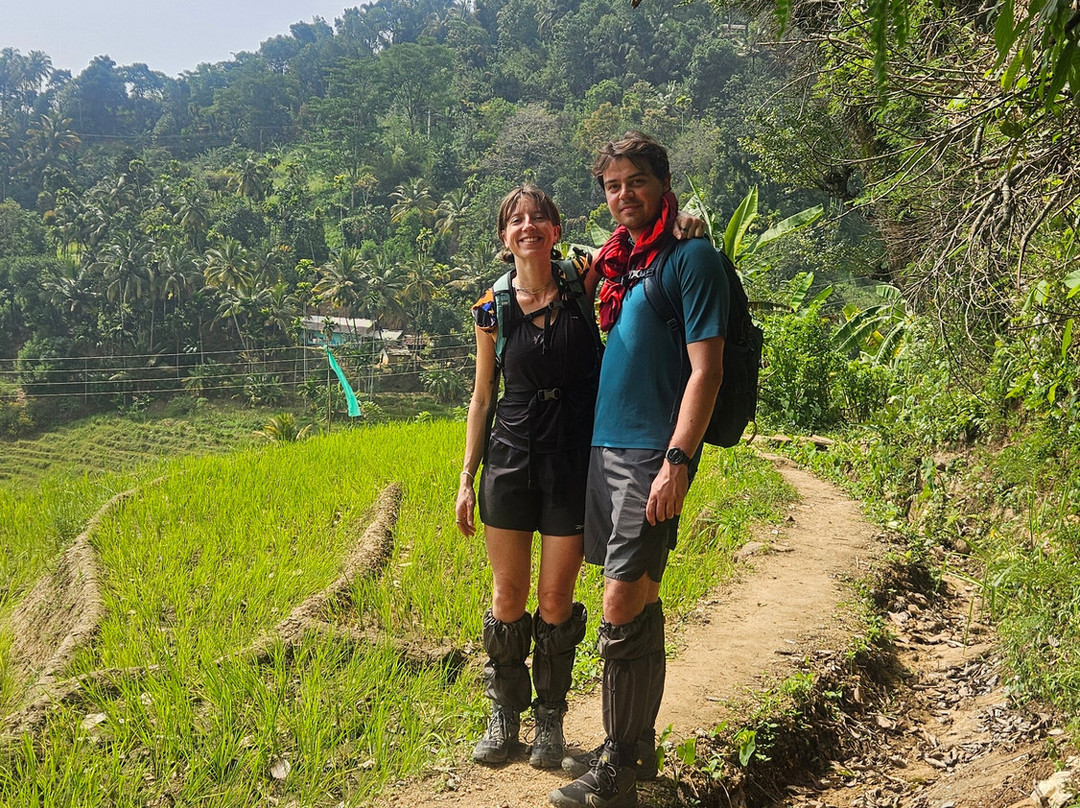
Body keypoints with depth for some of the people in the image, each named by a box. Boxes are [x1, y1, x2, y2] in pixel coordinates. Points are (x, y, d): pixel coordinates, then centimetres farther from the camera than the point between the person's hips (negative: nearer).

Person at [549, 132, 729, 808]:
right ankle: (638, 746, 24)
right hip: (605, 447, 8)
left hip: (654, 455, -7)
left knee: (625, 608, -9)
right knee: (638, 604, 13)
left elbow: (705, 369, -13)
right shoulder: (618, 262, 18)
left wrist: (677, 461, -19)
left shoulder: (691, 257, -6)